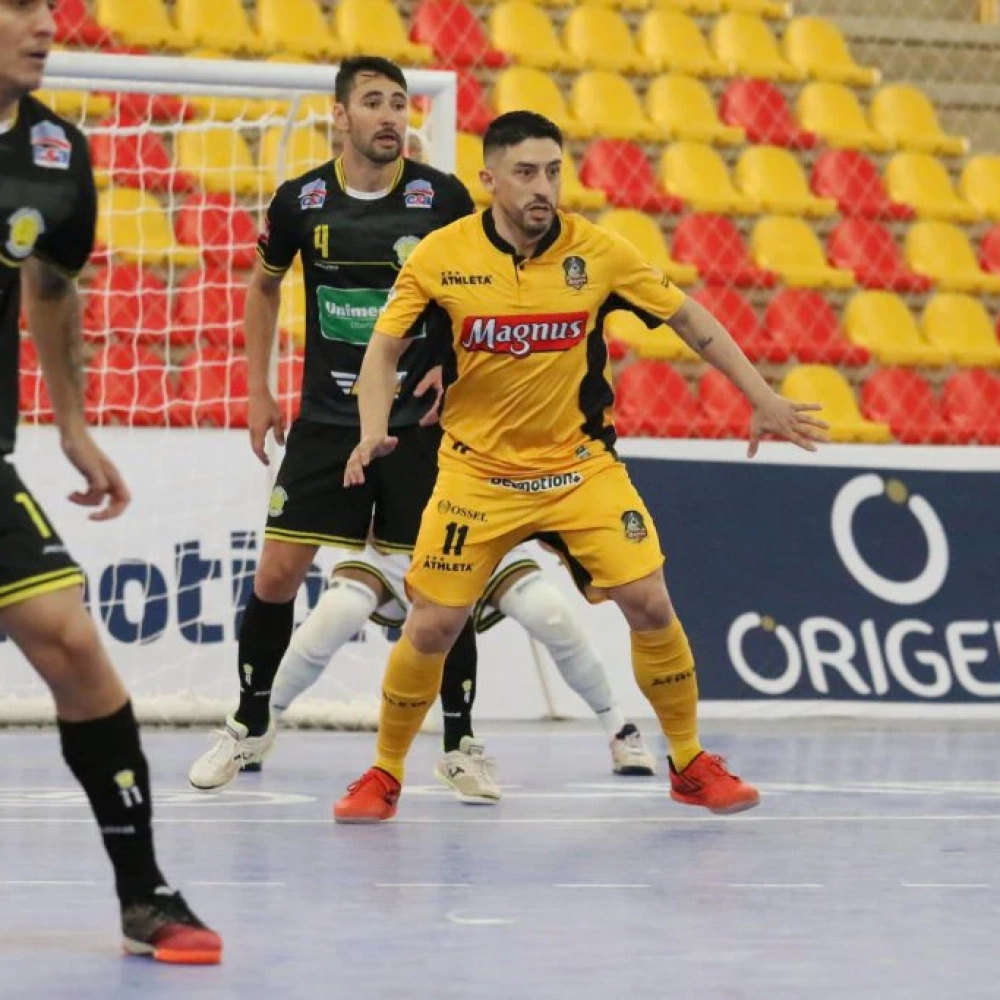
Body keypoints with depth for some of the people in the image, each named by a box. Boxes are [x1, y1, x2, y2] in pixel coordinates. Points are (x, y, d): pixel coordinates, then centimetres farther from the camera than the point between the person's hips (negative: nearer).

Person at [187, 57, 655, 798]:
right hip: (327, 421, 1)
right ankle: (249, 728, 18)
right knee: (278, 575, -1)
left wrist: (456, 365, -9)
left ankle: (460, 746, 11)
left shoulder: (442, 197, -8)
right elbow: (265, 286, 16)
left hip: (420, 421, -1)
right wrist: (259, 391, 13)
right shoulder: (301, 201, -3)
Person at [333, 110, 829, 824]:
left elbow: (689, 320, 2)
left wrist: (764, 401, 1)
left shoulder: (597, 252, -10)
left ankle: (691, 764, 11)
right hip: (478, 472, -1)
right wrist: (374, 431, -20)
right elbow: (385, 347, -3)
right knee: (432, 625, -6)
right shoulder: (442, 256, -11)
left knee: (650, 604, -8)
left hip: (580, 464, 1)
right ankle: (385, 775, 15)